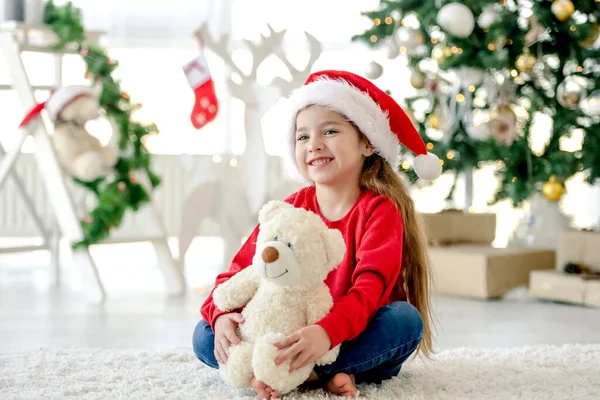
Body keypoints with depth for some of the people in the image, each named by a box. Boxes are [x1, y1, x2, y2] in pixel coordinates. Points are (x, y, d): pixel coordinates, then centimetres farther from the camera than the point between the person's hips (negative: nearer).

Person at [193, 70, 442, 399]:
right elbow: (243, 268, -2)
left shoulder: (380, 210, -11)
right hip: (295, 336, 3)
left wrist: (328, 332, -44)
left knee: (407, 319, -34)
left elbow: (371, 286, -25)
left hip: (354, 339, -3)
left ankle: (294, 373, -29)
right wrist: (221, 315, -25)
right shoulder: (291, 209, 3)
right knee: (205, 336, -13)